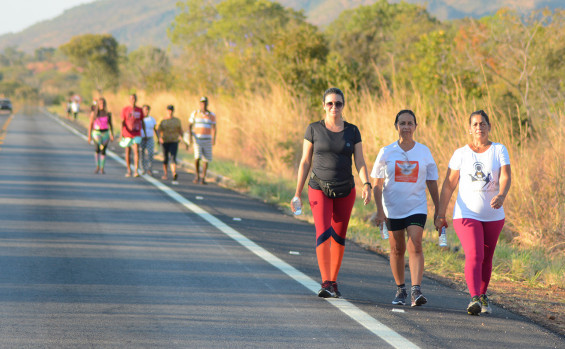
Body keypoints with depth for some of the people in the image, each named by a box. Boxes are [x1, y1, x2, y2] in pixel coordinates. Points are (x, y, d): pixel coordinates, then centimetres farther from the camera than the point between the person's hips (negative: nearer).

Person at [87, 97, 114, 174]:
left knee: (103, 151, 3)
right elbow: (90, 124, 3)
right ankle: (97, 166, -13)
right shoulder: (93, 113, -1)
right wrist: (89, 135, -1)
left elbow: (110, 124, 10)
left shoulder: (108, 114, 3)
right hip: (96, 133, -2)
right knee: (97, 149, -23)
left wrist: (112, 135, 2)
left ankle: (102, 168, 15)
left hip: (105, 133, 2)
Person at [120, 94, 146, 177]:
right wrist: (122, 132, -19)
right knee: (128, 153, 7)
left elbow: (142, 122, 12)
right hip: (127, 135, 0)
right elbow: (122, 122, -6)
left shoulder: (140, 110, 5)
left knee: (136, 151, -15)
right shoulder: (125, 109, -1)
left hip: (137, 135, 0)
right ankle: (129, 170, 21)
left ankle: (136, 171, -20)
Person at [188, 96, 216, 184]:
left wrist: (214, 139, -15)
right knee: (197, 157, -18)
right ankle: (197, 175, 1)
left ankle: (203, 178, 12)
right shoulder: (195, 113, -1)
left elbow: (214, 128, -1)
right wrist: (189, 136, -12)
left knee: (206, 159, 0)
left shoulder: (212, 115, 1)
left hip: (207, 140, 1)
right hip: (197, 139, -1)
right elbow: (189, 126, 2)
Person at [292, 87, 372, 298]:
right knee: (323, 233, -19)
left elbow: (360, 162, -3)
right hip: (319, 190, -2)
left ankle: (333, 282, 25)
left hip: (345, 191, 3)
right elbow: (305, 162, 1)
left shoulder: (352, 131, 2)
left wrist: (366, 185, -21)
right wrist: (297, 194, 0)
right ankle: (326, 285, -27)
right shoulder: (314, 129, -2)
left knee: (339, 237, 10)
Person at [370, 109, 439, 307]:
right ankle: (400, 289, 26)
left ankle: (416, 290, -23)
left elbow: (432, 183, 9)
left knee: (415, 246, -16)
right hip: (393, 209, 1)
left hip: (417, 207, -1)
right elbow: (377, 185, 2)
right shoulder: (386, 153, 0)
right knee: (397, 250, 9)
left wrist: (438, 211, 9)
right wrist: (379, 210, -7)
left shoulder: (424, 152, 3)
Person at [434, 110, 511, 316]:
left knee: (486, 259, 11)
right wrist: (441, 214, -1)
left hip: (493, 216, 2)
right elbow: (449, 185, 2)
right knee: (474, 256, -18)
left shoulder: (499, 150, 3)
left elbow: (505, 177, -11)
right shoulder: (461, 154, 2)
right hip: (467, 214, -2)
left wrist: (501, 196, -33)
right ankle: (474, 299, -30)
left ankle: (483, 296, 29)